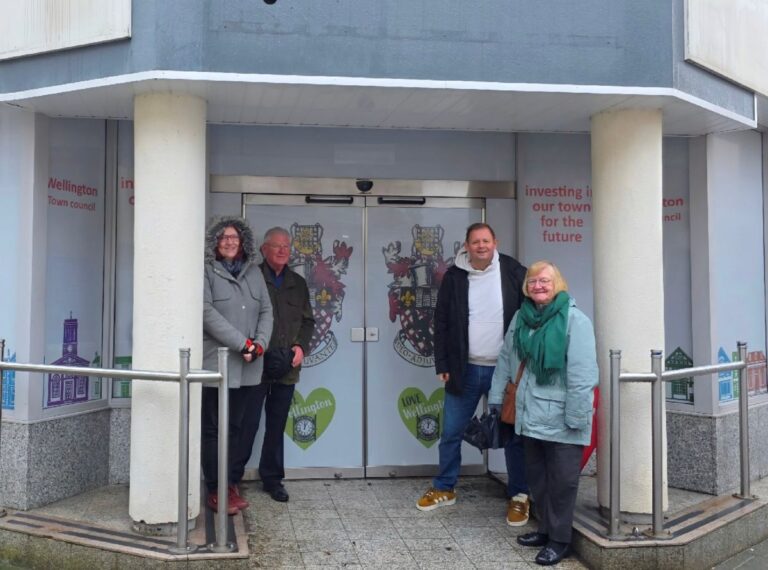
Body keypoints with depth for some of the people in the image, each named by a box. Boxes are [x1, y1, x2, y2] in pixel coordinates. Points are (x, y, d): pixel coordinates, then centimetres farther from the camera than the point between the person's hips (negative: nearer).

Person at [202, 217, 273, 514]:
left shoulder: (254, 272, 14)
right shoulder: (207, 272, -1)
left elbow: (266, 311, 11)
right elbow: (207, 313, -12)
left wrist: (259, 344, -7)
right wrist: (242, 344, -17)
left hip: (249, 368, 4)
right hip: (217, 365, -4)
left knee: (241, 429, 7)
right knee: (215, 430, 2)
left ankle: (232, 485, 17)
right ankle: (216, 490, 10)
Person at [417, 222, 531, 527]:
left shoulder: (513, 272, -4)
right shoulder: (454, 277, 1)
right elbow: (441, 323, 4)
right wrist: (442, 365, 1)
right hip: (464, 370, 2)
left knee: (513, 434, 6)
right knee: (450, 433, 10)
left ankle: (519, 496, 19)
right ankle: (444, 488, 27)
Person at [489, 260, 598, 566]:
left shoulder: (575, 320, -14)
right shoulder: (520, 318, 8)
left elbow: (582, 376, -17)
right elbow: (506, 361, 14)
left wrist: (576, 417, -19)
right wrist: (496, 399, 13)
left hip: (561, 420, -6)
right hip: (530, 415, 7)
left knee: (561, 480, 4)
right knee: (536, 475, 17)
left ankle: (560, 538, 19)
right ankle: (546, 529, 34)